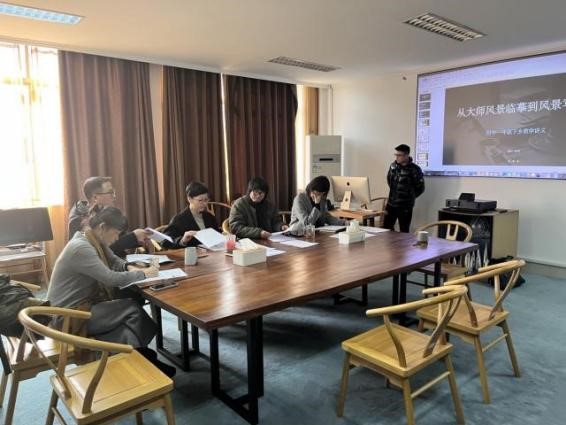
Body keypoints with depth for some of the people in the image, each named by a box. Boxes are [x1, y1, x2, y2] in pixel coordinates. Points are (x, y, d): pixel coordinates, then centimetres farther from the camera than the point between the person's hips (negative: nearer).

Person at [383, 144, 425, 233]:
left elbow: (420, 188, -6)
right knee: (386, 228, 10)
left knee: (404, 231, 4)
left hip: (405, 206, -5)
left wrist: (409, 197, 2)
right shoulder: (393, 165, 2)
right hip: (391, 204, 5)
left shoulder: (414, 169, -14)